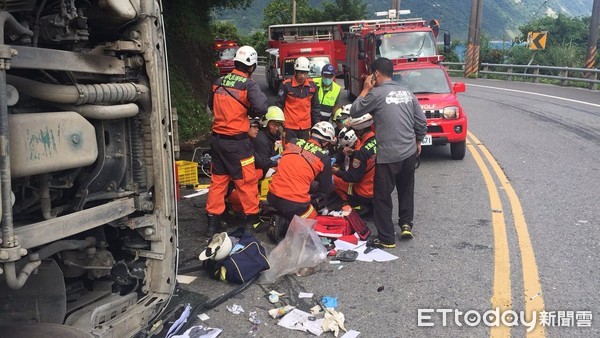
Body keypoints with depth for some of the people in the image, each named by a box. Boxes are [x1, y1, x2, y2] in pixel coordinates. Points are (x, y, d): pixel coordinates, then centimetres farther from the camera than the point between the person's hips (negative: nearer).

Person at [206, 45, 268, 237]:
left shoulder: (219, 82, 5)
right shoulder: (248, 84, -12)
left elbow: (211, 105, 18)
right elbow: (261, 108, -22)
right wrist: (249, 111, -2)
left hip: (217, 139, 6)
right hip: (237, 142, -6)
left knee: (218, 180, 14)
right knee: (246, 181, 8)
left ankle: (213, 221, 19)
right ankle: (252, 217, 19)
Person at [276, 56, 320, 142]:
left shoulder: (312, 85, 3)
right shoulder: (286, 85, -9)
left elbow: (315, 106, 12)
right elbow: (279, 105, -2)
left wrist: (317, 123, 10)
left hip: (306, 126, 3)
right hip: (289, 126, -3)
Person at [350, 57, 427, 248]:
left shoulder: (376, 94, -10)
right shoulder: (407, 93, 8)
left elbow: (354, 112, -1)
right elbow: (421, 122, 9)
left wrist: (366, 89, 5)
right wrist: (418, 142, 23)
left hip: (388, 155, -6)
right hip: (410, 152, 6)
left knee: (382, 197, 5)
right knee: (406, 189, 26)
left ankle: (386, 239, 10)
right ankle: (406, 224, 27)